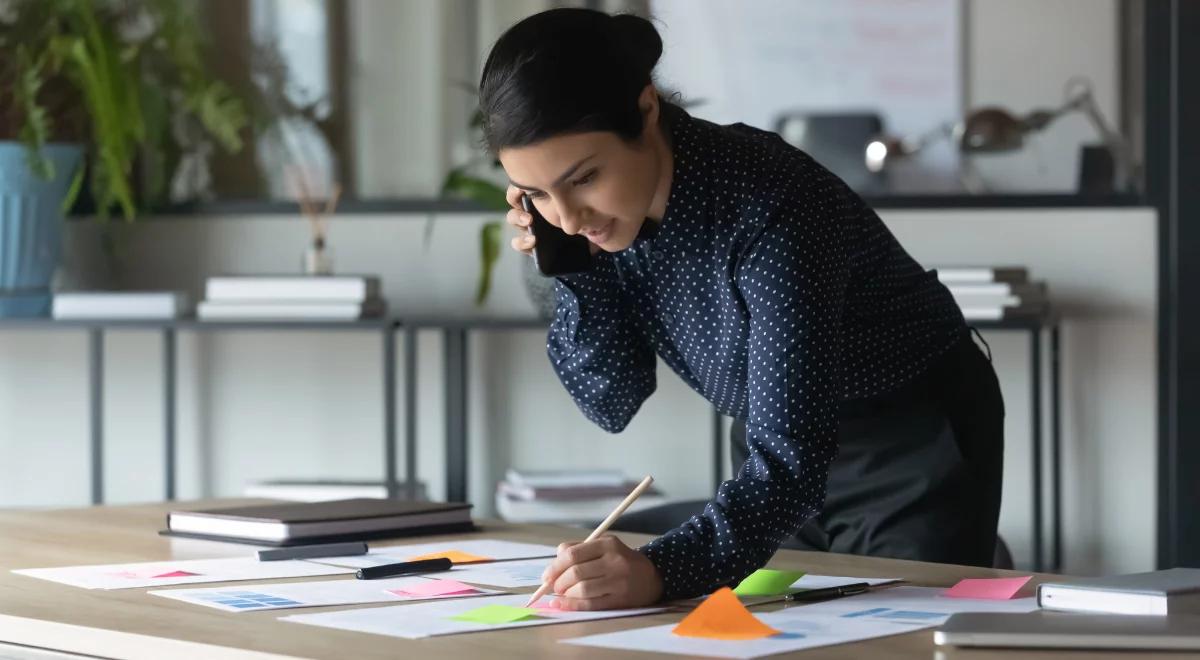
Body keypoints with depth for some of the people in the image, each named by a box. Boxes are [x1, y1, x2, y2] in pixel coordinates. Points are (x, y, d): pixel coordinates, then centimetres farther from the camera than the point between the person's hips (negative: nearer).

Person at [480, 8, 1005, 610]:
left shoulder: (769, 210, -36)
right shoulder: (601, 209, -16)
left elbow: (791, 459, -41)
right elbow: (613, 402, -8)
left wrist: (660, 570, -57)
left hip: (916, 442, -6)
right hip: (792, 449, 6)